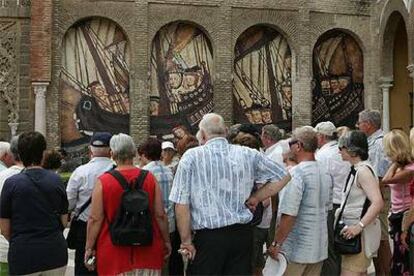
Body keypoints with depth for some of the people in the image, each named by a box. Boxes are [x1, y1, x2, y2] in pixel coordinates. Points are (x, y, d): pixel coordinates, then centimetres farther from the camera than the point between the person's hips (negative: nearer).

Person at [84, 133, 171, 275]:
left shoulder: (103, 181, -7)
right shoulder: (149, 178, -2)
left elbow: (95, 219, -6)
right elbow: (160, 215, 0)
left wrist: (89, 248, 4)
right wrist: (166, 242, 13)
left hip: (114, 252, -2)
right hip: (147, 251, 2)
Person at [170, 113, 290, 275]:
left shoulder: (191, 157, -5)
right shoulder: (248, 154, 4)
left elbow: (181, 204, -9)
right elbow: (283, 176, 11)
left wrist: (186, 241, -2)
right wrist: (256, 198, 12)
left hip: (208, 237, -3)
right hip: (242, 233, 3)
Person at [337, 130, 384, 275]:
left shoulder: (363, 171, -17)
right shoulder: (356, 170, 13)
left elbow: (378, 202, -27)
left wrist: (359, 226, -30)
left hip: (360, 233, -10)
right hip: (353, 231, 10)